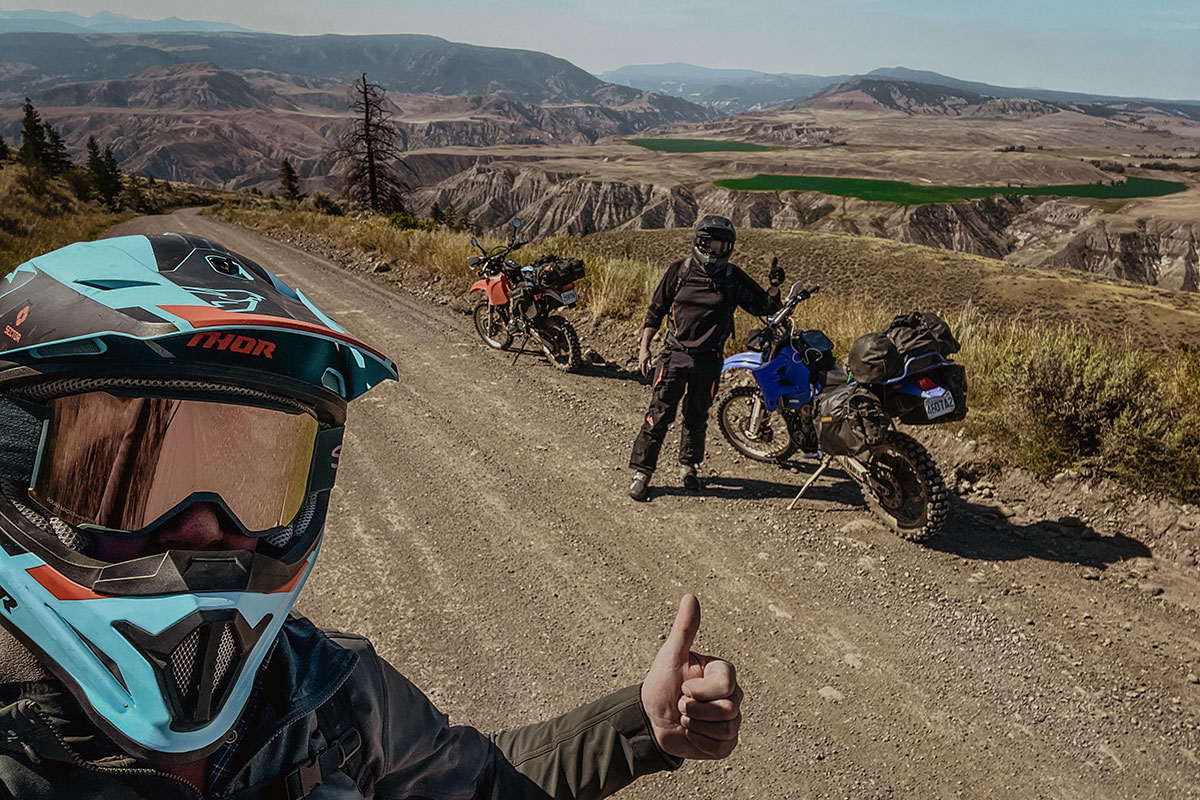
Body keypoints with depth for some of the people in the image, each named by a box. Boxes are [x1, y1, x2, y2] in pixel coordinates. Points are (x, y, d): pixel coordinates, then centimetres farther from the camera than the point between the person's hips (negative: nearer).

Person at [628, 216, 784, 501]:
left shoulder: (734, 278, 1)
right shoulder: (679, 270, -1)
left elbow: (763, 307, 4)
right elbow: (656, 309, 4)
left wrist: (774, 287, -17)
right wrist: (644, 347, 1)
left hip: (709, 359, 2)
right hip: (675, 353, -2)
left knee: (697, 416, 15)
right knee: (660, 413, -7)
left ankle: (688, 465, 36)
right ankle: (641, 471, 2)